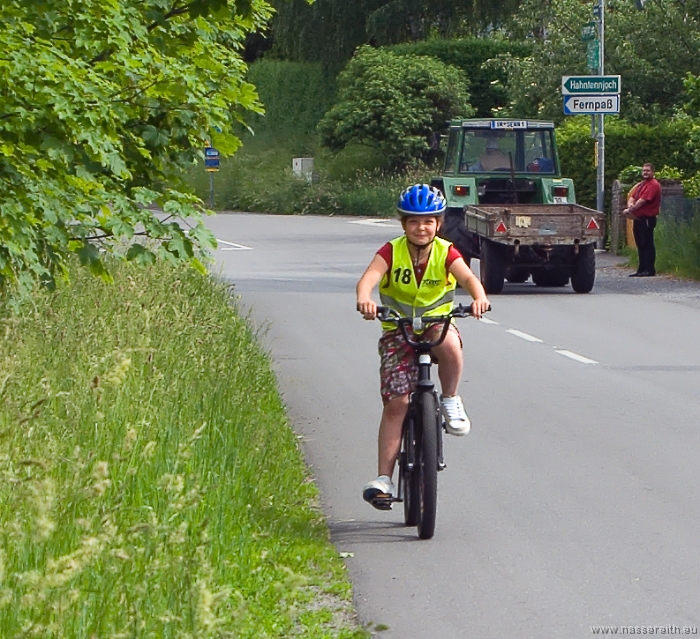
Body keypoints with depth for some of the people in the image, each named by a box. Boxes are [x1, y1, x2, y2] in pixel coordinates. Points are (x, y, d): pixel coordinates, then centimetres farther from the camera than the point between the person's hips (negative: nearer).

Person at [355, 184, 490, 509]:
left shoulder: (445, 253, -7)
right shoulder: (392, 252, -10)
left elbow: (467, 277, -24)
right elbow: (369, 277, -27)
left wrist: (479, 297, -47)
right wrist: (364, 299, -50)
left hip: (437, 323, 0)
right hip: (397, 331, 0)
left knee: (450, 344, -37)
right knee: (395, 403, -11)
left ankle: (450, 401, -10)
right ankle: (384, 478, -7)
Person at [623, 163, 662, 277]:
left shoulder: (653, 185, -10)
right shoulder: (640, 185, 21)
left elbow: (643, 200, -16)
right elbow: (632, 197, 13)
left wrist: (630, 209, -10)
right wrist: (630, 205, -10)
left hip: (647, 219, -10)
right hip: (638, 218, 10)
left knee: (647, 244, -9)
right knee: (640, 245, 12)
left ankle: (649, 270, -8)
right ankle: (641, 269, 17)